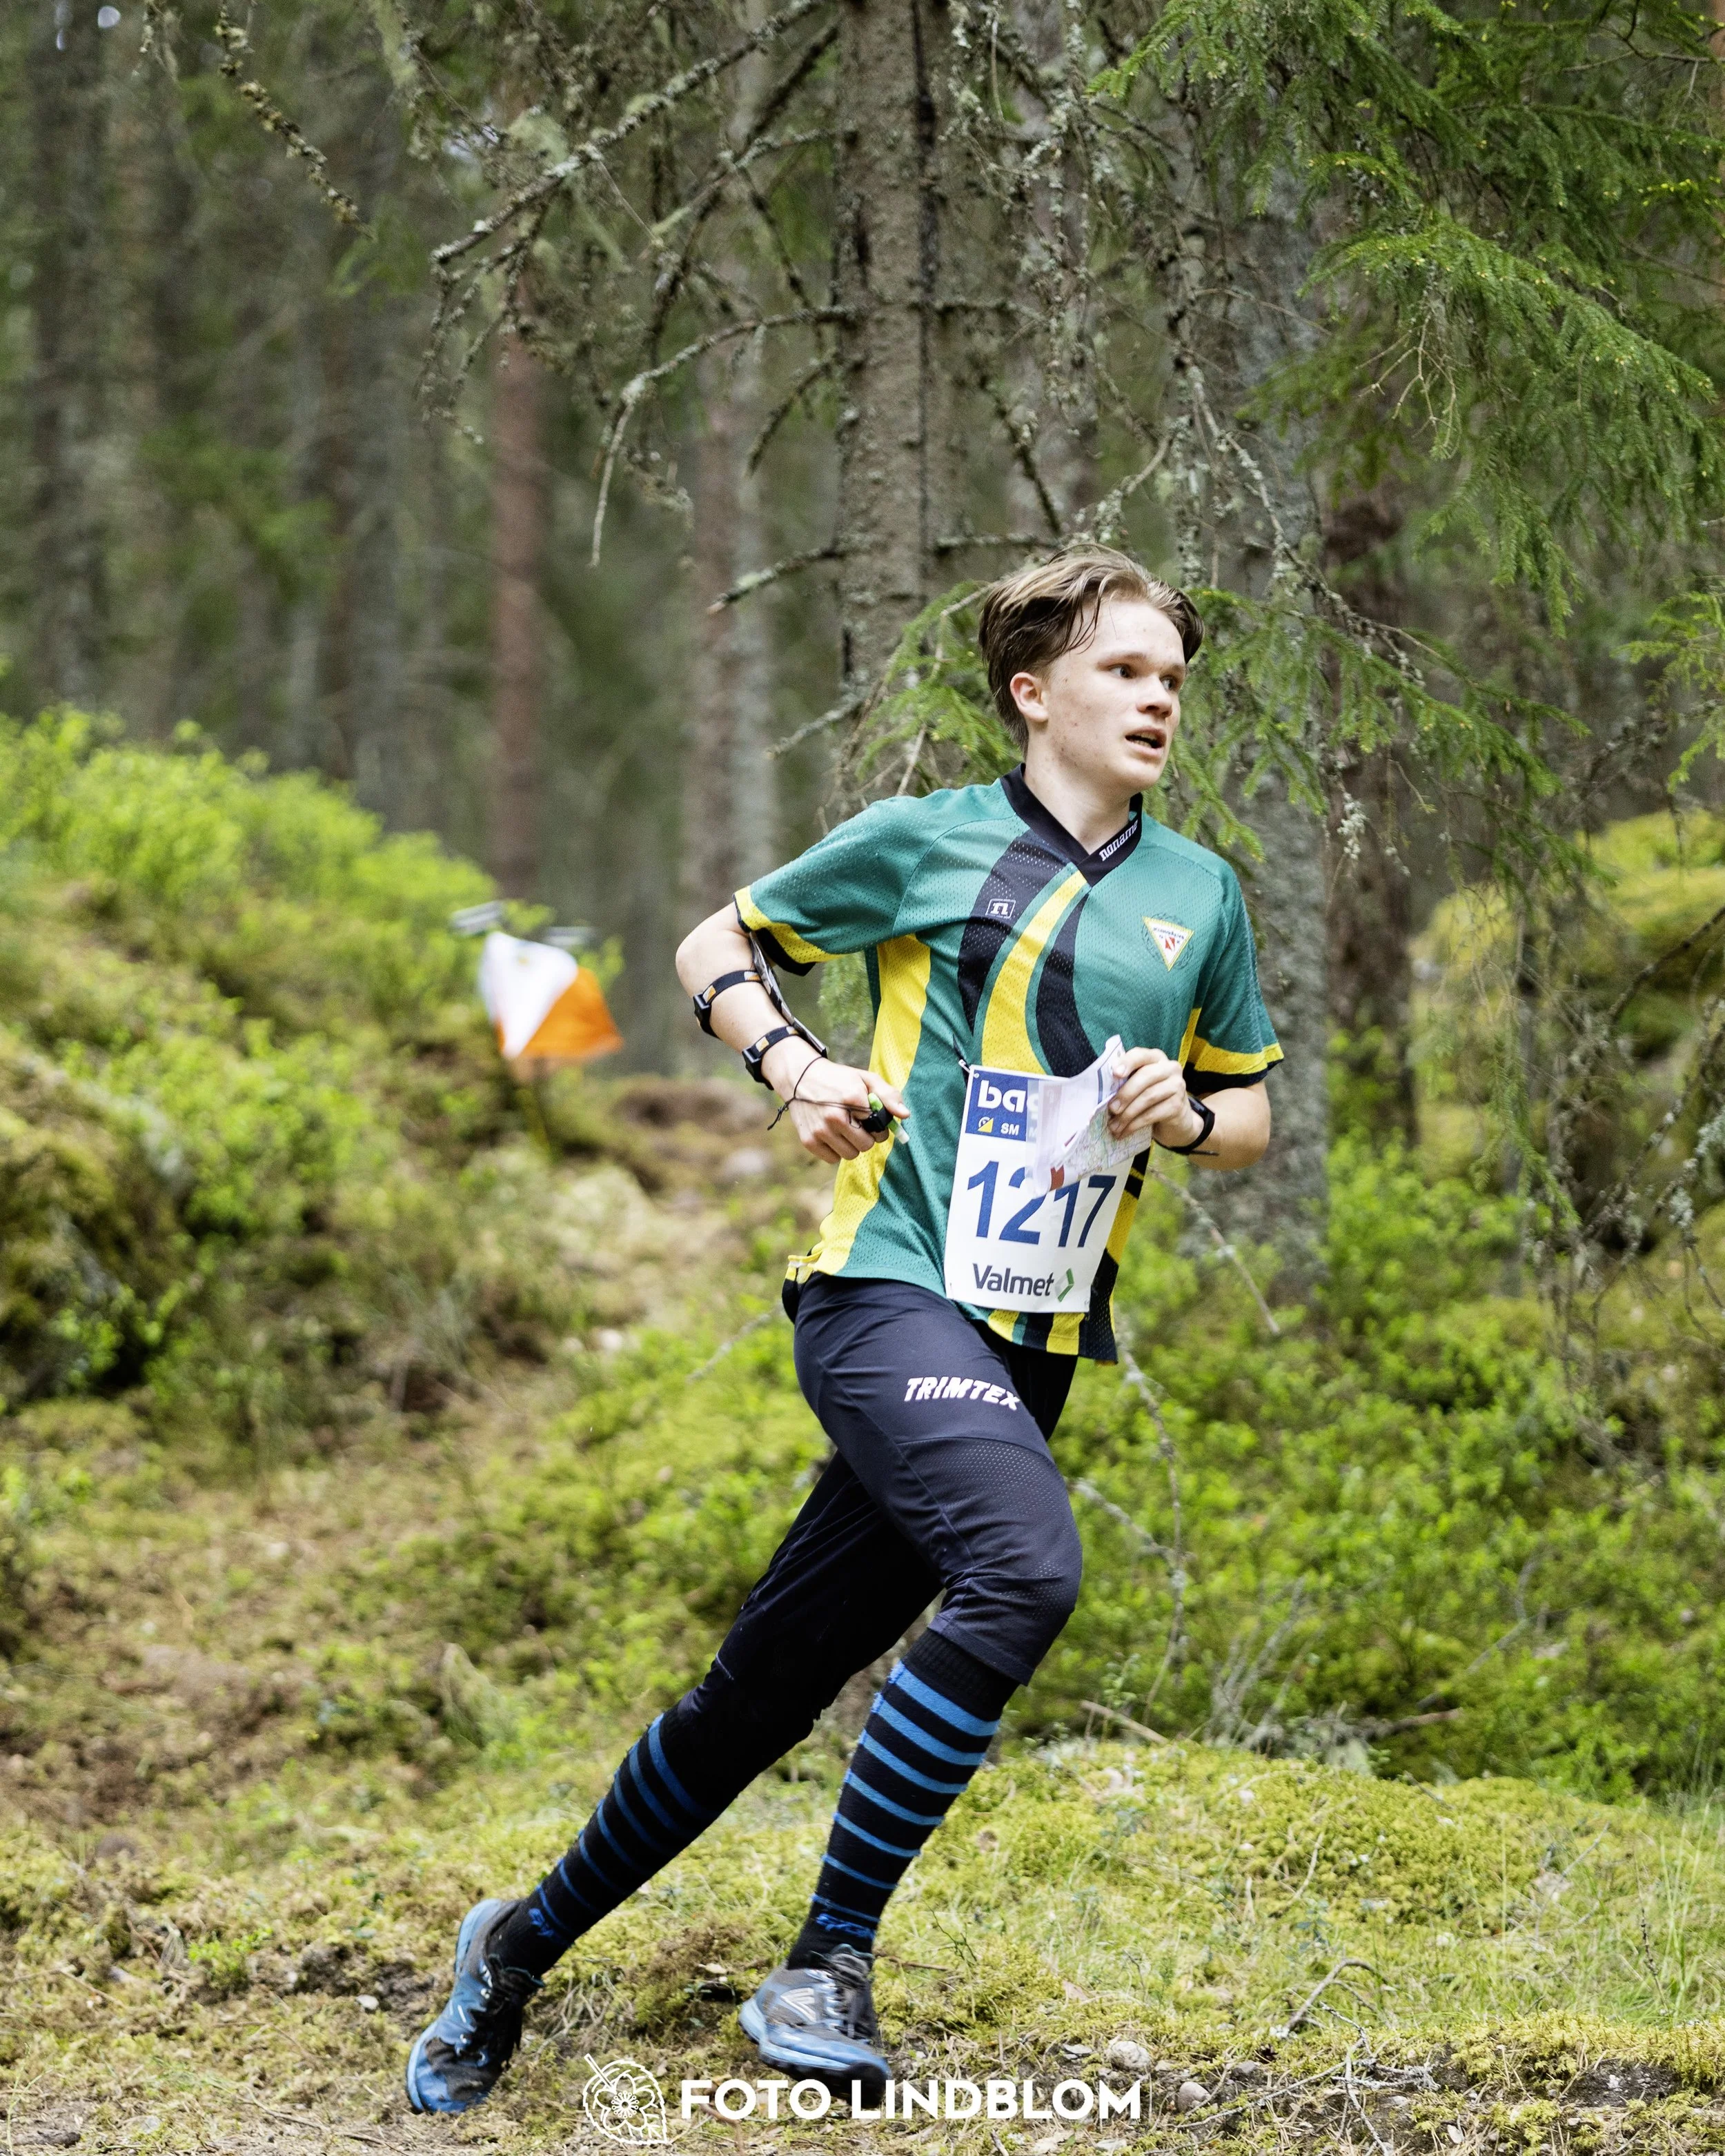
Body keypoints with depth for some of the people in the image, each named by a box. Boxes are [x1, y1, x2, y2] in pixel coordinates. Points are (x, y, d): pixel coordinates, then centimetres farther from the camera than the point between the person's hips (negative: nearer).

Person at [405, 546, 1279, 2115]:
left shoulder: (1202, 894, 13)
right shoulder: (926, 840, 2)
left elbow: (1252, 1115, 22)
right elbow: (717, 948, 13)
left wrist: (1186, 1115, -1)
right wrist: (795, 1068, -5)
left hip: (1037, 1339, 5)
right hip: (893, 1286, -5)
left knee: (768, 1688, 7)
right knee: (1025, 1569, -31)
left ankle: (530, 1943, 25)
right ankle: (828, 1960, -19)